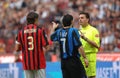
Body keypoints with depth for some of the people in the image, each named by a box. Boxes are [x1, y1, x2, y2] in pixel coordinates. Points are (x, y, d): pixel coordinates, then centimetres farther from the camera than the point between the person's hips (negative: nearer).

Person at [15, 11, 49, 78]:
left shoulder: (21, 32, 3)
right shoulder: (40, 30, -5)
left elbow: (17, 49, 3)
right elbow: (46, 46, -7)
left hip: (27, 64, 3)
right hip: (39, 63, -3)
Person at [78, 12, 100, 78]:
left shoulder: (93, 30, -3)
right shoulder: (79, 31, 16)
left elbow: (97, 45, -13)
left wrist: (85, 38, -20)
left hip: (90, 56, -6)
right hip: (80, 57, 6)